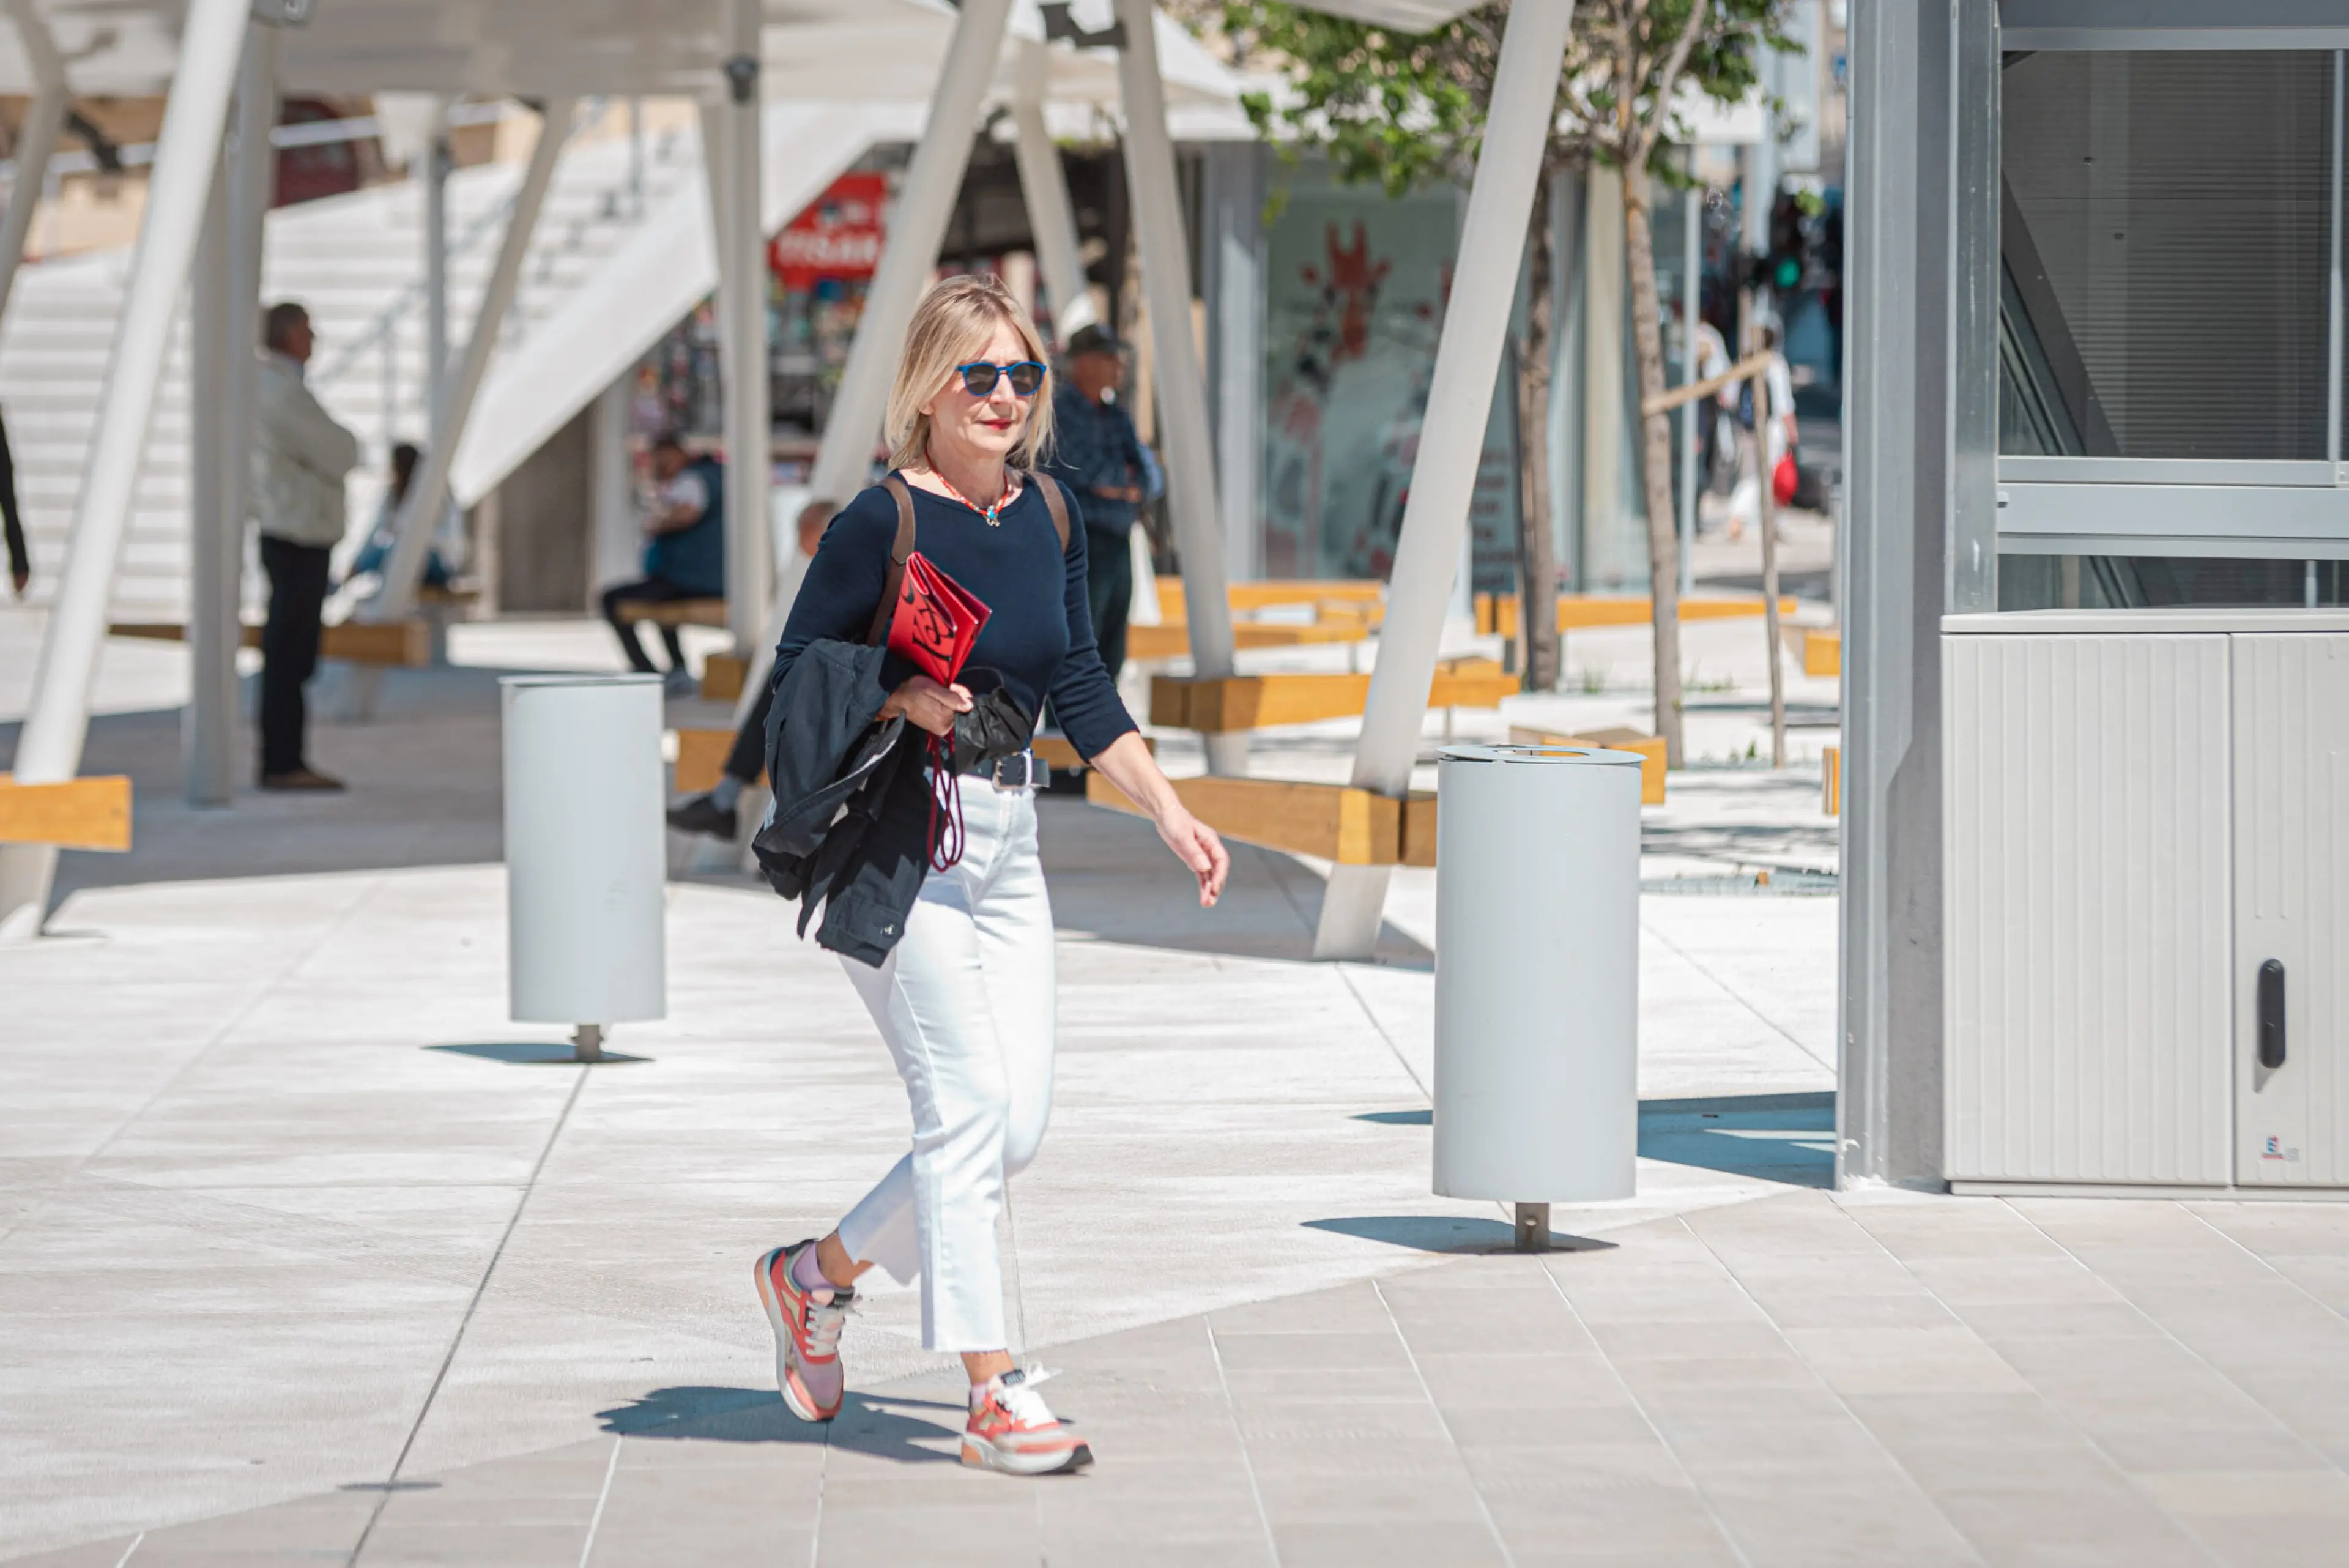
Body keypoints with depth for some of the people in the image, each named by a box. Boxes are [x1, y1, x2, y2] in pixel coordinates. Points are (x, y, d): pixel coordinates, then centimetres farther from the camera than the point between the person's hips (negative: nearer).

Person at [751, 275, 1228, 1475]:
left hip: (1006, 837, 7)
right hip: (895, 838, -7)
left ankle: (817, 1274, 25)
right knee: (968, 1107, -10)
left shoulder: (1047, 521, 7)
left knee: (1017, 1123, 5)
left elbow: (1080, 690, 14)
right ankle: (994, 1395, -5)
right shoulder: (878, 524, -12)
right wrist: (898, 698, -22)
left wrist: (1169, 814, 9)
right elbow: (794, 678, -6)